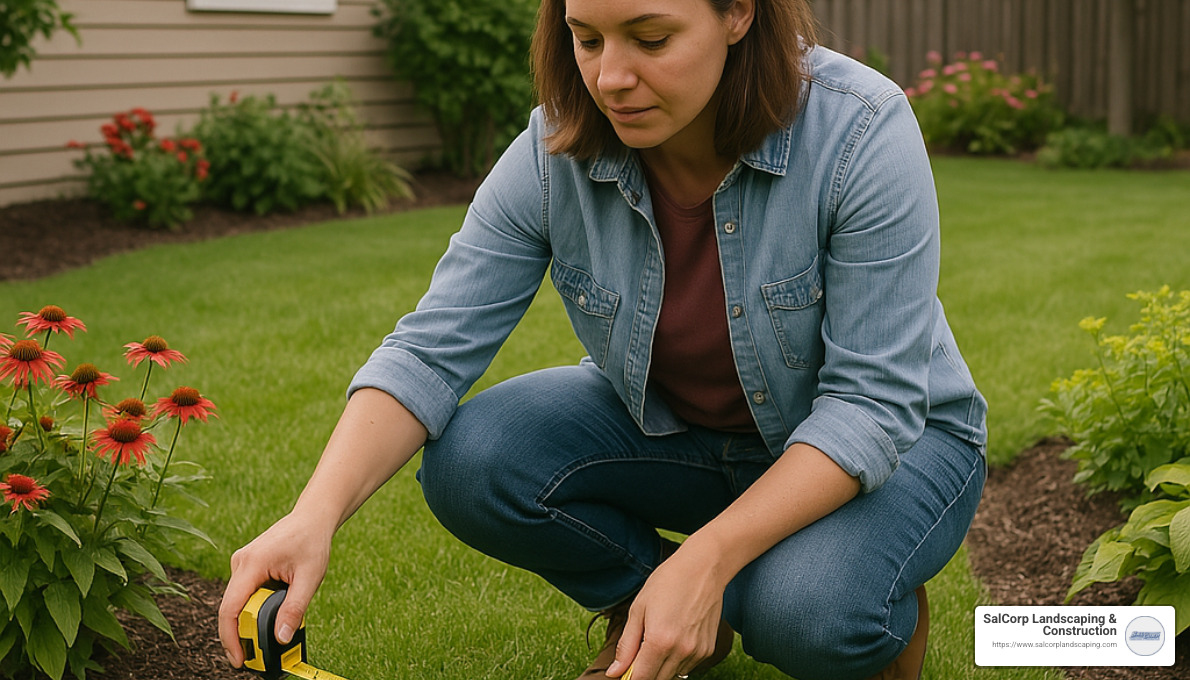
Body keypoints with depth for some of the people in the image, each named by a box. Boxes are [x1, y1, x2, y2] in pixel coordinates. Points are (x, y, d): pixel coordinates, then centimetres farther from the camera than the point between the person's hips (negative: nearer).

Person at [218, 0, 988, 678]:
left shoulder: (861, 131, -29)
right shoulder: (553, 154, -18)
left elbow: (873, 403, -28)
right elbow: (432, 350, -18)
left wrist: (706, 558, -38)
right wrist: (315, 514, -35)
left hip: (887, 438, -3)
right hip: (671, 426, 4)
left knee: (809, 613, -35)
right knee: (471, 460, -21)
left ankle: (884, 611, 3)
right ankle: (646, 609, 5)